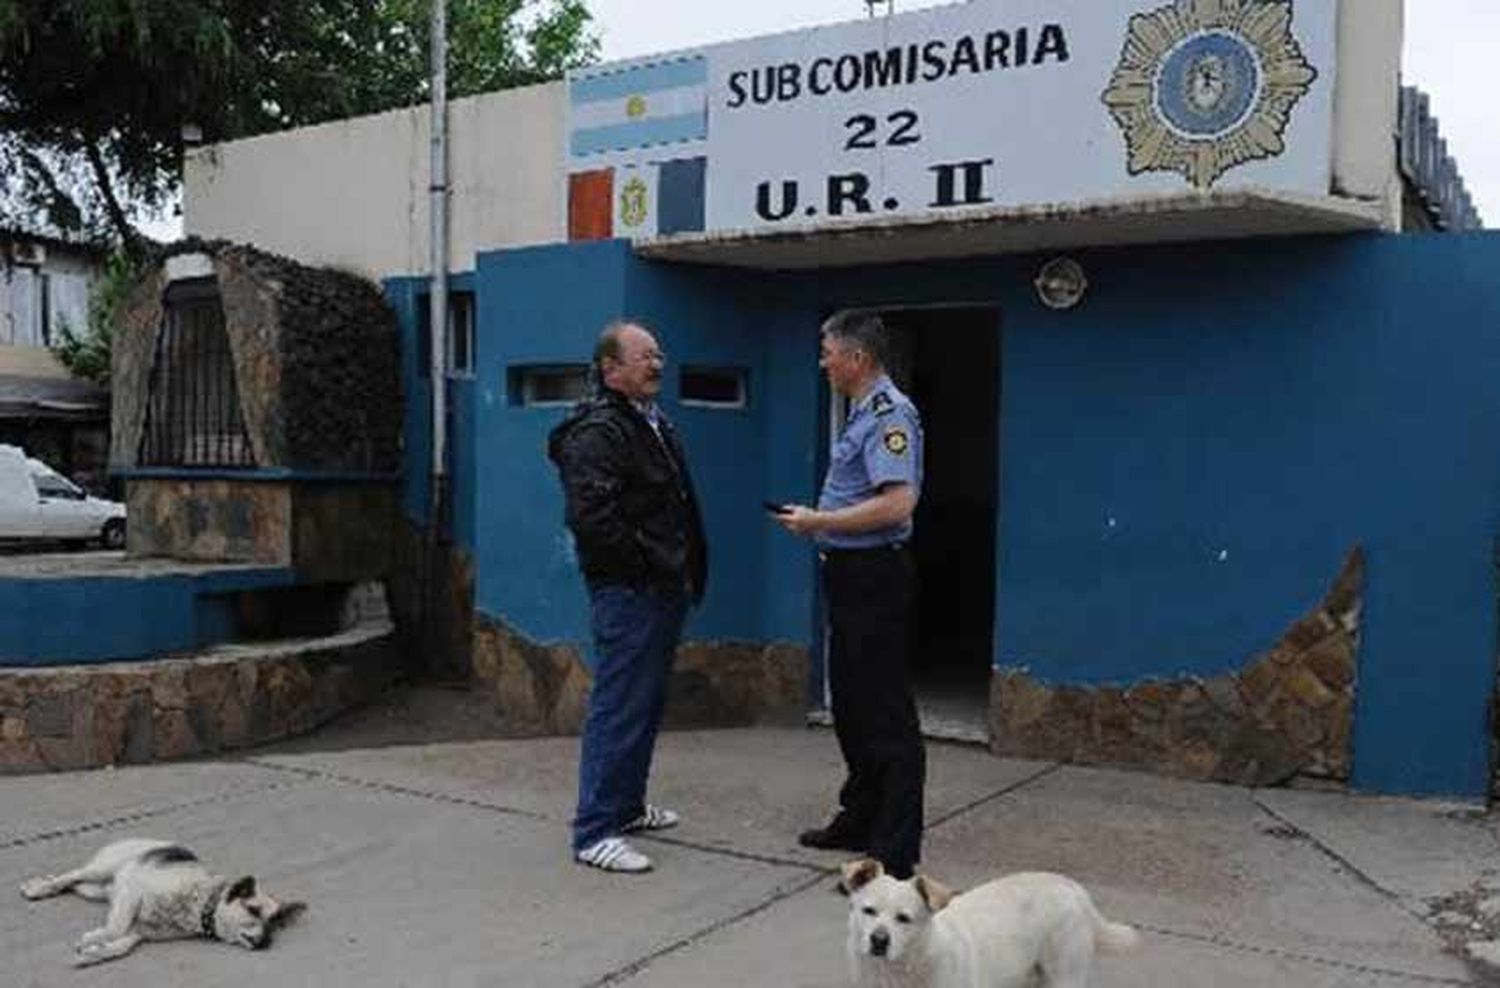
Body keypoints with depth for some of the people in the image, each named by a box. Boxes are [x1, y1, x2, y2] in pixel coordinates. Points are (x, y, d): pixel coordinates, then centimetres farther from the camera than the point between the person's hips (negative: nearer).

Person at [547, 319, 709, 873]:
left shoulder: (654, 424, 17)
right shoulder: (598, 432, -16)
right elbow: (589, 516, -26)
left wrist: (687, 569, 16)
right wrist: (646, 563, -18)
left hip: (663, 591, 10)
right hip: (627, 593, -10)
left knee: (646, 704, 18)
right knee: (619, 709, -6)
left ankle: (627, 806, 32)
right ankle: (594, 833, 1)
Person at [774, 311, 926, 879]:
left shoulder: (889, 413, -16)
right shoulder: (863, 413, 16)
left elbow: (897, 503, -26)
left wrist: (818, 521, -19)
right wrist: (816, 520, 11)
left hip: (874, 575, -11)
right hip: (849, 575, 11)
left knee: (886, 713, -6)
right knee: (851, 705, 18)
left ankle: (897, 852, 1)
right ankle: (859, 820, 31)